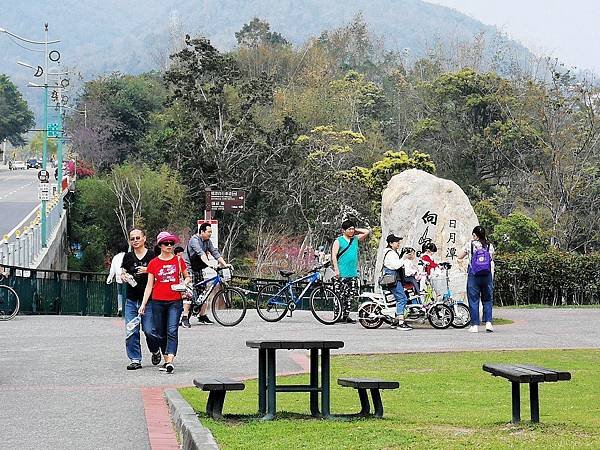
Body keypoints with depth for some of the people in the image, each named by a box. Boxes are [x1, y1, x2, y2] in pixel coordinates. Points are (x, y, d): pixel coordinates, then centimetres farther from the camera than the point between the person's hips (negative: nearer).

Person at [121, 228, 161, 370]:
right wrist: (125, 276, -6)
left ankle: (155, 351, 23)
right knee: (131, 331, -2)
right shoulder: (128, 257, 10)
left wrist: (148, 271, -15)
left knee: (149, 330, -5)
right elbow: (122, 274, 17)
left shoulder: (152, 256, 0)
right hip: (131, 299, 3)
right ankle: (135, 360, 6)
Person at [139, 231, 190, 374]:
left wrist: (183, 284, -6)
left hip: (175, 302, -1)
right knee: (161, 334, 8)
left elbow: (187, 277, 17)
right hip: (158, 302, 1)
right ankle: (166, 361, 21)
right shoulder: (153, 263, 3)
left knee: (172, 331, -14)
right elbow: (149, 285, 5)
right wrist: (143, 304, 0)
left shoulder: (179, 260, 4)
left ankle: (170, 363, -23)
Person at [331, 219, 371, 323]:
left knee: (350, 296, 7)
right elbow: (334, 255, -7)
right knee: (340, 296, -4)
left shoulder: (355, 239, 12)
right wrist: (336, 270, -14)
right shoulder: (338, 241, -2)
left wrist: (355, 230, 10)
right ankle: (338, 316, 0)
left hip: (353, 273, 6)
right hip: (341, 274, -5)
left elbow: (367, 232, 16)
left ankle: (346, 315, 13)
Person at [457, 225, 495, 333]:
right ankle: (488, 322, -3)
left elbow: (460, 256, 7)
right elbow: (492, 260, 14)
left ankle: (475, 325, 1)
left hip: (473, 276, -2)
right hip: (487, 275, 2)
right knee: (487, 300, 10)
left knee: (473, 300, 3)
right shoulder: (489, 246, 5)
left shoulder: (470, 244, -2)